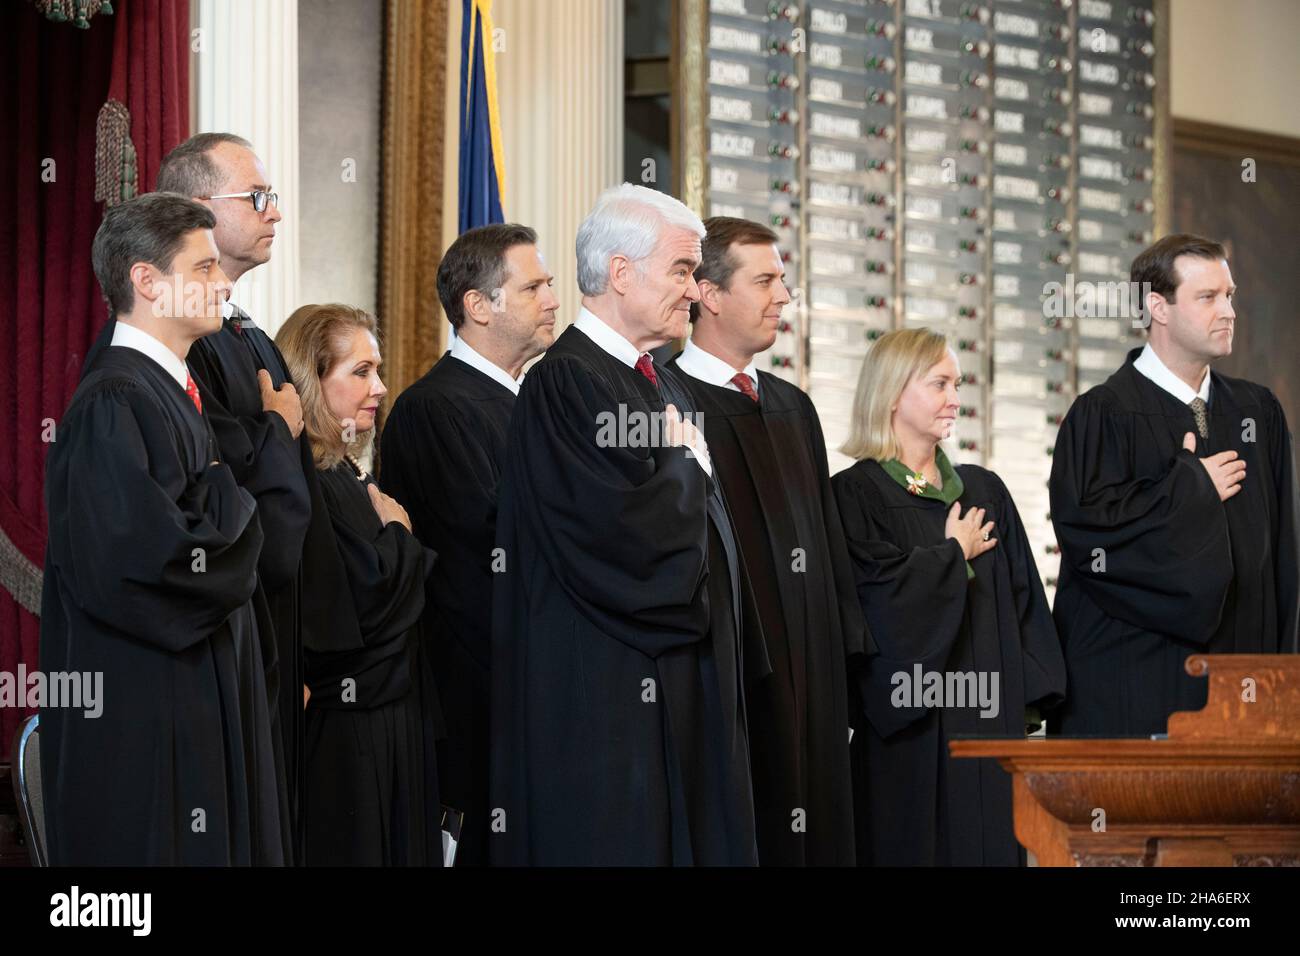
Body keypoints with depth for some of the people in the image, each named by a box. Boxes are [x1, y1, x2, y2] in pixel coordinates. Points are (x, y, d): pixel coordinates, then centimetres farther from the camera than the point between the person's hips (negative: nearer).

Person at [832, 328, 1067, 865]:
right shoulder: (855, 493, -3)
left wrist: (1022, 698, 2)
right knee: (913, 846, -2)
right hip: (909, 728, -5)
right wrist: (955, 552, -1)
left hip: (990, 718, 5)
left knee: (991, 843, 1)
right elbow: (882, 591, -16)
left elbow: (1022, 598, 12)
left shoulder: (984, 491, 13)